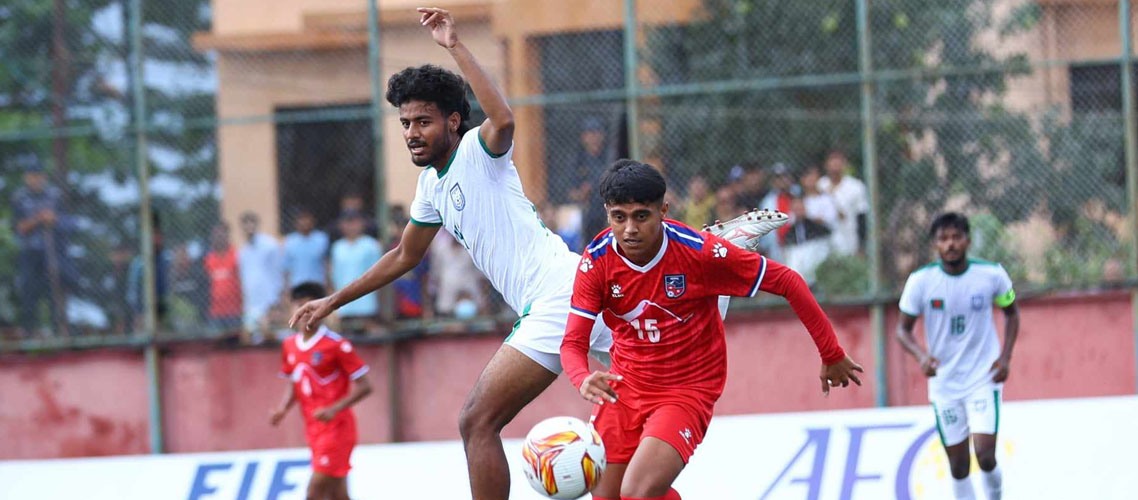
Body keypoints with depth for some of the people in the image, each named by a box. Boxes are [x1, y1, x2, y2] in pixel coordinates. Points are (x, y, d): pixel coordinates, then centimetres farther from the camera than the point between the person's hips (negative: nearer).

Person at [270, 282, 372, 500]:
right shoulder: (289, 346, 9)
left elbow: (364, 387, -10)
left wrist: (334, 409, -22)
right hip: (313, 428, 7)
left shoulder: (337, 345, -12)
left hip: (335, 427, -7)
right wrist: (283, 409, 1)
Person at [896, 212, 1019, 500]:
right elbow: (903, 329, -1)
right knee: (958, 464, 5)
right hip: (944, 384, 1)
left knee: (985, 454, -15)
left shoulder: (992, 275, -8)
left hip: (984, 379, -1)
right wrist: (921, 356, -21)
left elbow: (1011, 313, 10)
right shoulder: (921, 281, -9)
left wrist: (1005, 357, -3)